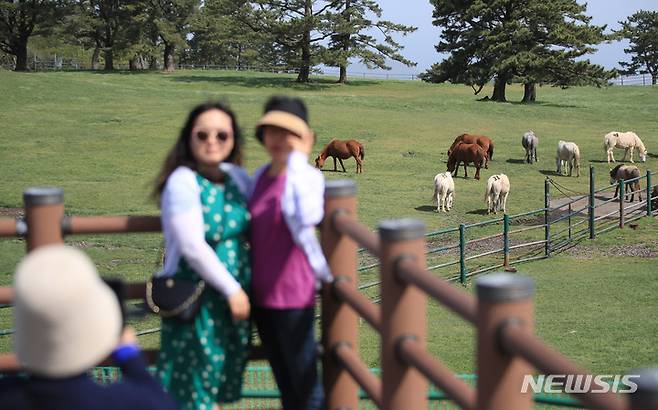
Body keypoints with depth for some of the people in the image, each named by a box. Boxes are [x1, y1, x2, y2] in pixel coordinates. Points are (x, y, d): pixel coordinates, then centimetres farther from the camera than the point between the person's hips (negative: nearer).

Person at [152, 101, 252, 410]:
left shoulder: (235, 179, 6)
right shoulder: (184, 181, -15)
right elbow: (192, 246, -19)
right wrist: (232, 289, -15)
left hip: (235, 297, 7)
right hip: (195, 301, -7)